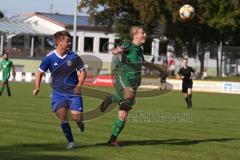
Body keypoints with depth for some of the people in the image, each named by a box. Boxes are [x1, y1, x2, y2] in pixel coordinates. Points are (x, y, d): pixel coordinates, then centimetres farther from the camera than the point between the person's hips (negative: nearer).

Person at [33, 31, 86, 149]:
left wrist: (79, 84, -13)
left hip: (73, 92, 0)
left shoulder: (74, 57, -5)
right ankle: (70, 141, 7)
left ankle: (79, 122, 27)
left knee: (76, 116, -12)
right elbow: (40, 72, 4)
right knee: (62, 117, -11)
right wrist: (37, 88, -7)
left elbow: (82, 71, 4)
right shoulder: (50, 58, -6)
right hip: (58, 93, 0)